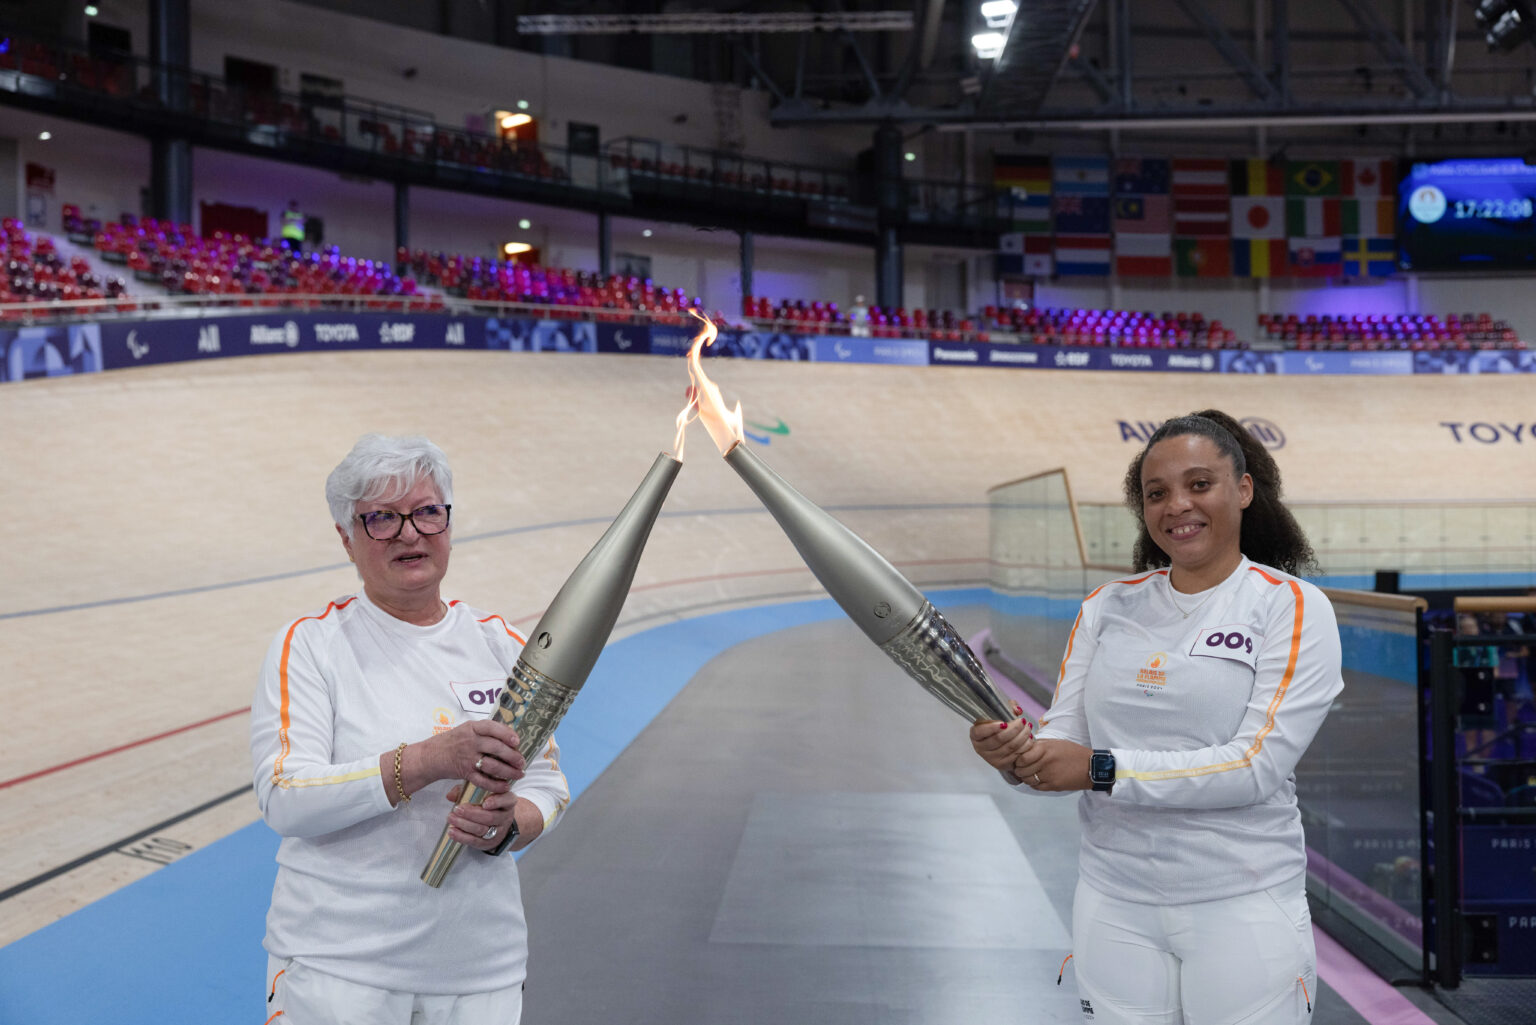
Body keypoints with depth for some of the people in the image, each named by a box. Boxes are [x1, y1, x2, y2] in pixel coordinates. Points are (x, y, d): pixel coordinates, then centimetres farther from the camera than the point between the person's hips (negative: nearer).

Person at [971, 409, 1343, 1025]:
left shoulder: (1292, 606, -5)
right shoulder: (1107, 607, 8)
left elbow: (1257, 765, -16)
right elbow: (1064, 737, 4)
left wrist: (1101, 769, -21)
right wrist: (1017, 754, -19)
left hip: (1243, 907, -3)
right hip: (1113, 905, 3)